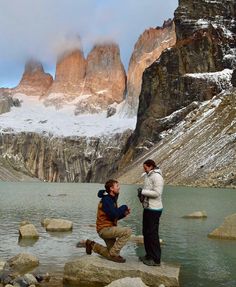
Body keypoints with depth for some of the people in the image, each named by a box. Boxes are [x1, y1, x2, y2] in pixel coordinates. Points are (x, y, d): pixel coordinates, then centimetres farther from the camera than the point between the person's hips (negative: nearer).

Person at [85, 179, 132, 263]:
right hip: (105, 229, -10)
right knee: (128, 231, -25)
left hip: (108, 228, 10)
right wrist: (124, 207, -13)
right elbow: (113, 214, -28)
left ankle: (92, 245, 23)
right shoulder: (106, 199, -17)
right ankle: (113, 254, -16)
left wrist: (124, 214, 0)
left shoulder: (111, 199, 14)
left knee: (110, 254, 13)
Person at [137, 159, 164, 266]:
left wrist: (143, 191, -18)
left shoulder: (157, 177, -15)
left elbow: (157, 193, -23)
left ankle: (156, 259, 2)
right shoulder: (147, 176, 13)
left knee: (152, 233, -5)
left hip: (154, 209, -10)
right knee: (146, 232, 16)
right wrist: (141, 195, 5)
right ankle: (149, 255, 27)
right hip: (147, 207, 10)